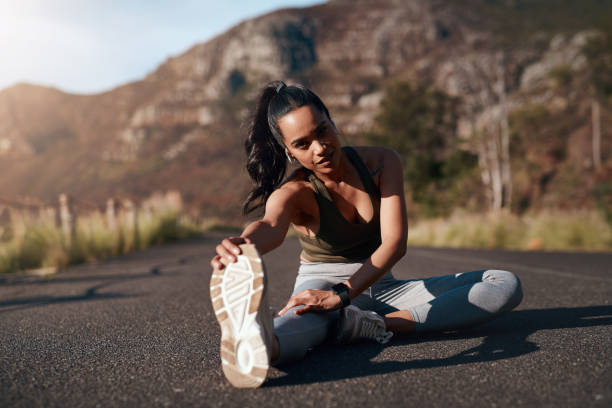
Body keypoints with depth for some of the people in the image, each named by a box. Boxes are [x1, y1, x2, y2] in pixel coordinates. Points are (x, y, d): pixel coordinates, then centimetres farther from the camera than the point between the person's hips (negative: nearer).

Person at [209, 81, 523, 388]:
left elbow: (395, 243, -22)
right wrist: (244, 247, -68)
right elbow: (271, 225, -41)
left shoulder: (382, 162, -9)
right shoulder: (293, 192, -14)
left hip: (380, 287, 4)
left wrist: (341, 295, -39)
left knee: (506, 285, -15)